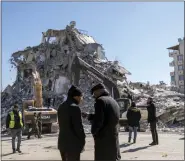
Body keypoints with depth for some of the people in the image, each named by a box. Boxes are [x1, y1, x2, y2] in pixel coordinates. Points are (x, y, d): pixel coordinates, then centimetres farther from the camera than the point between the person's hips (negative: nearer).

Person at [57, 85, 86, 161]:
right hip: (73, 143, -8)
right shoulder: (75, 107, -16)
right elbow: (78, 127, -16)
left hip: (62, 142, 8)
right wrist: (82, 140, -4)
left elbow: (61, 124, 12)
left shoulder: (61, 107, 9)